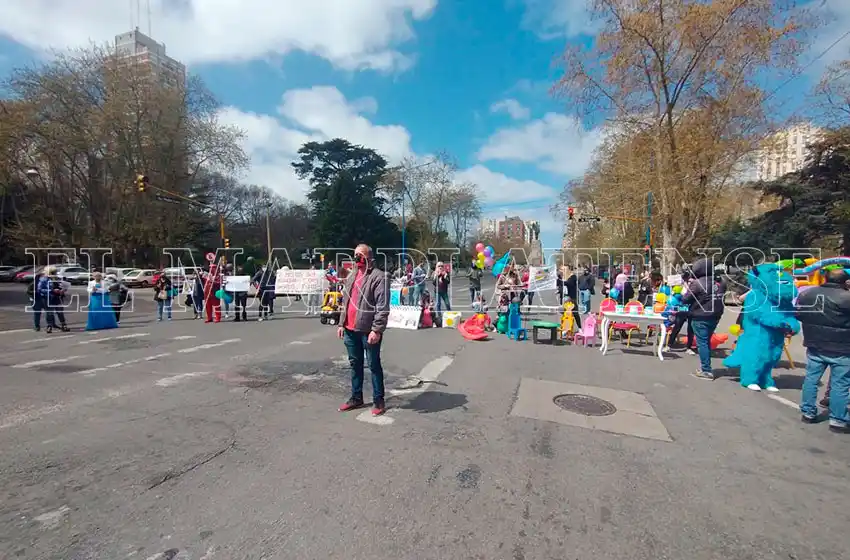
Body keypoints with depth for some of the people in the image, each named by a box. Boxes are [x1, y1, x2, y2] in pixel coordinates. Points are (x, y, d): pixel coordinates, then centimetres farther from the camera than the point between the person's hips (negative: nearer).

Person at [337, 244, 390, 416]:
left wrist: (377, 329, -21)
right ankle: (356, 397, 30)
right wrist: (342, 324, 15)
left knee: (374, 365, 4)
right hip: (350, 329, 8)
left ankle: (378, 400, 16)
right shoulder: (351, 277, 15)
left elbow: (383, 307, -17)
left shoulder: (379, 277, -11)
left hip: (368, 330, -8)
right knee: (355, 364, 17)